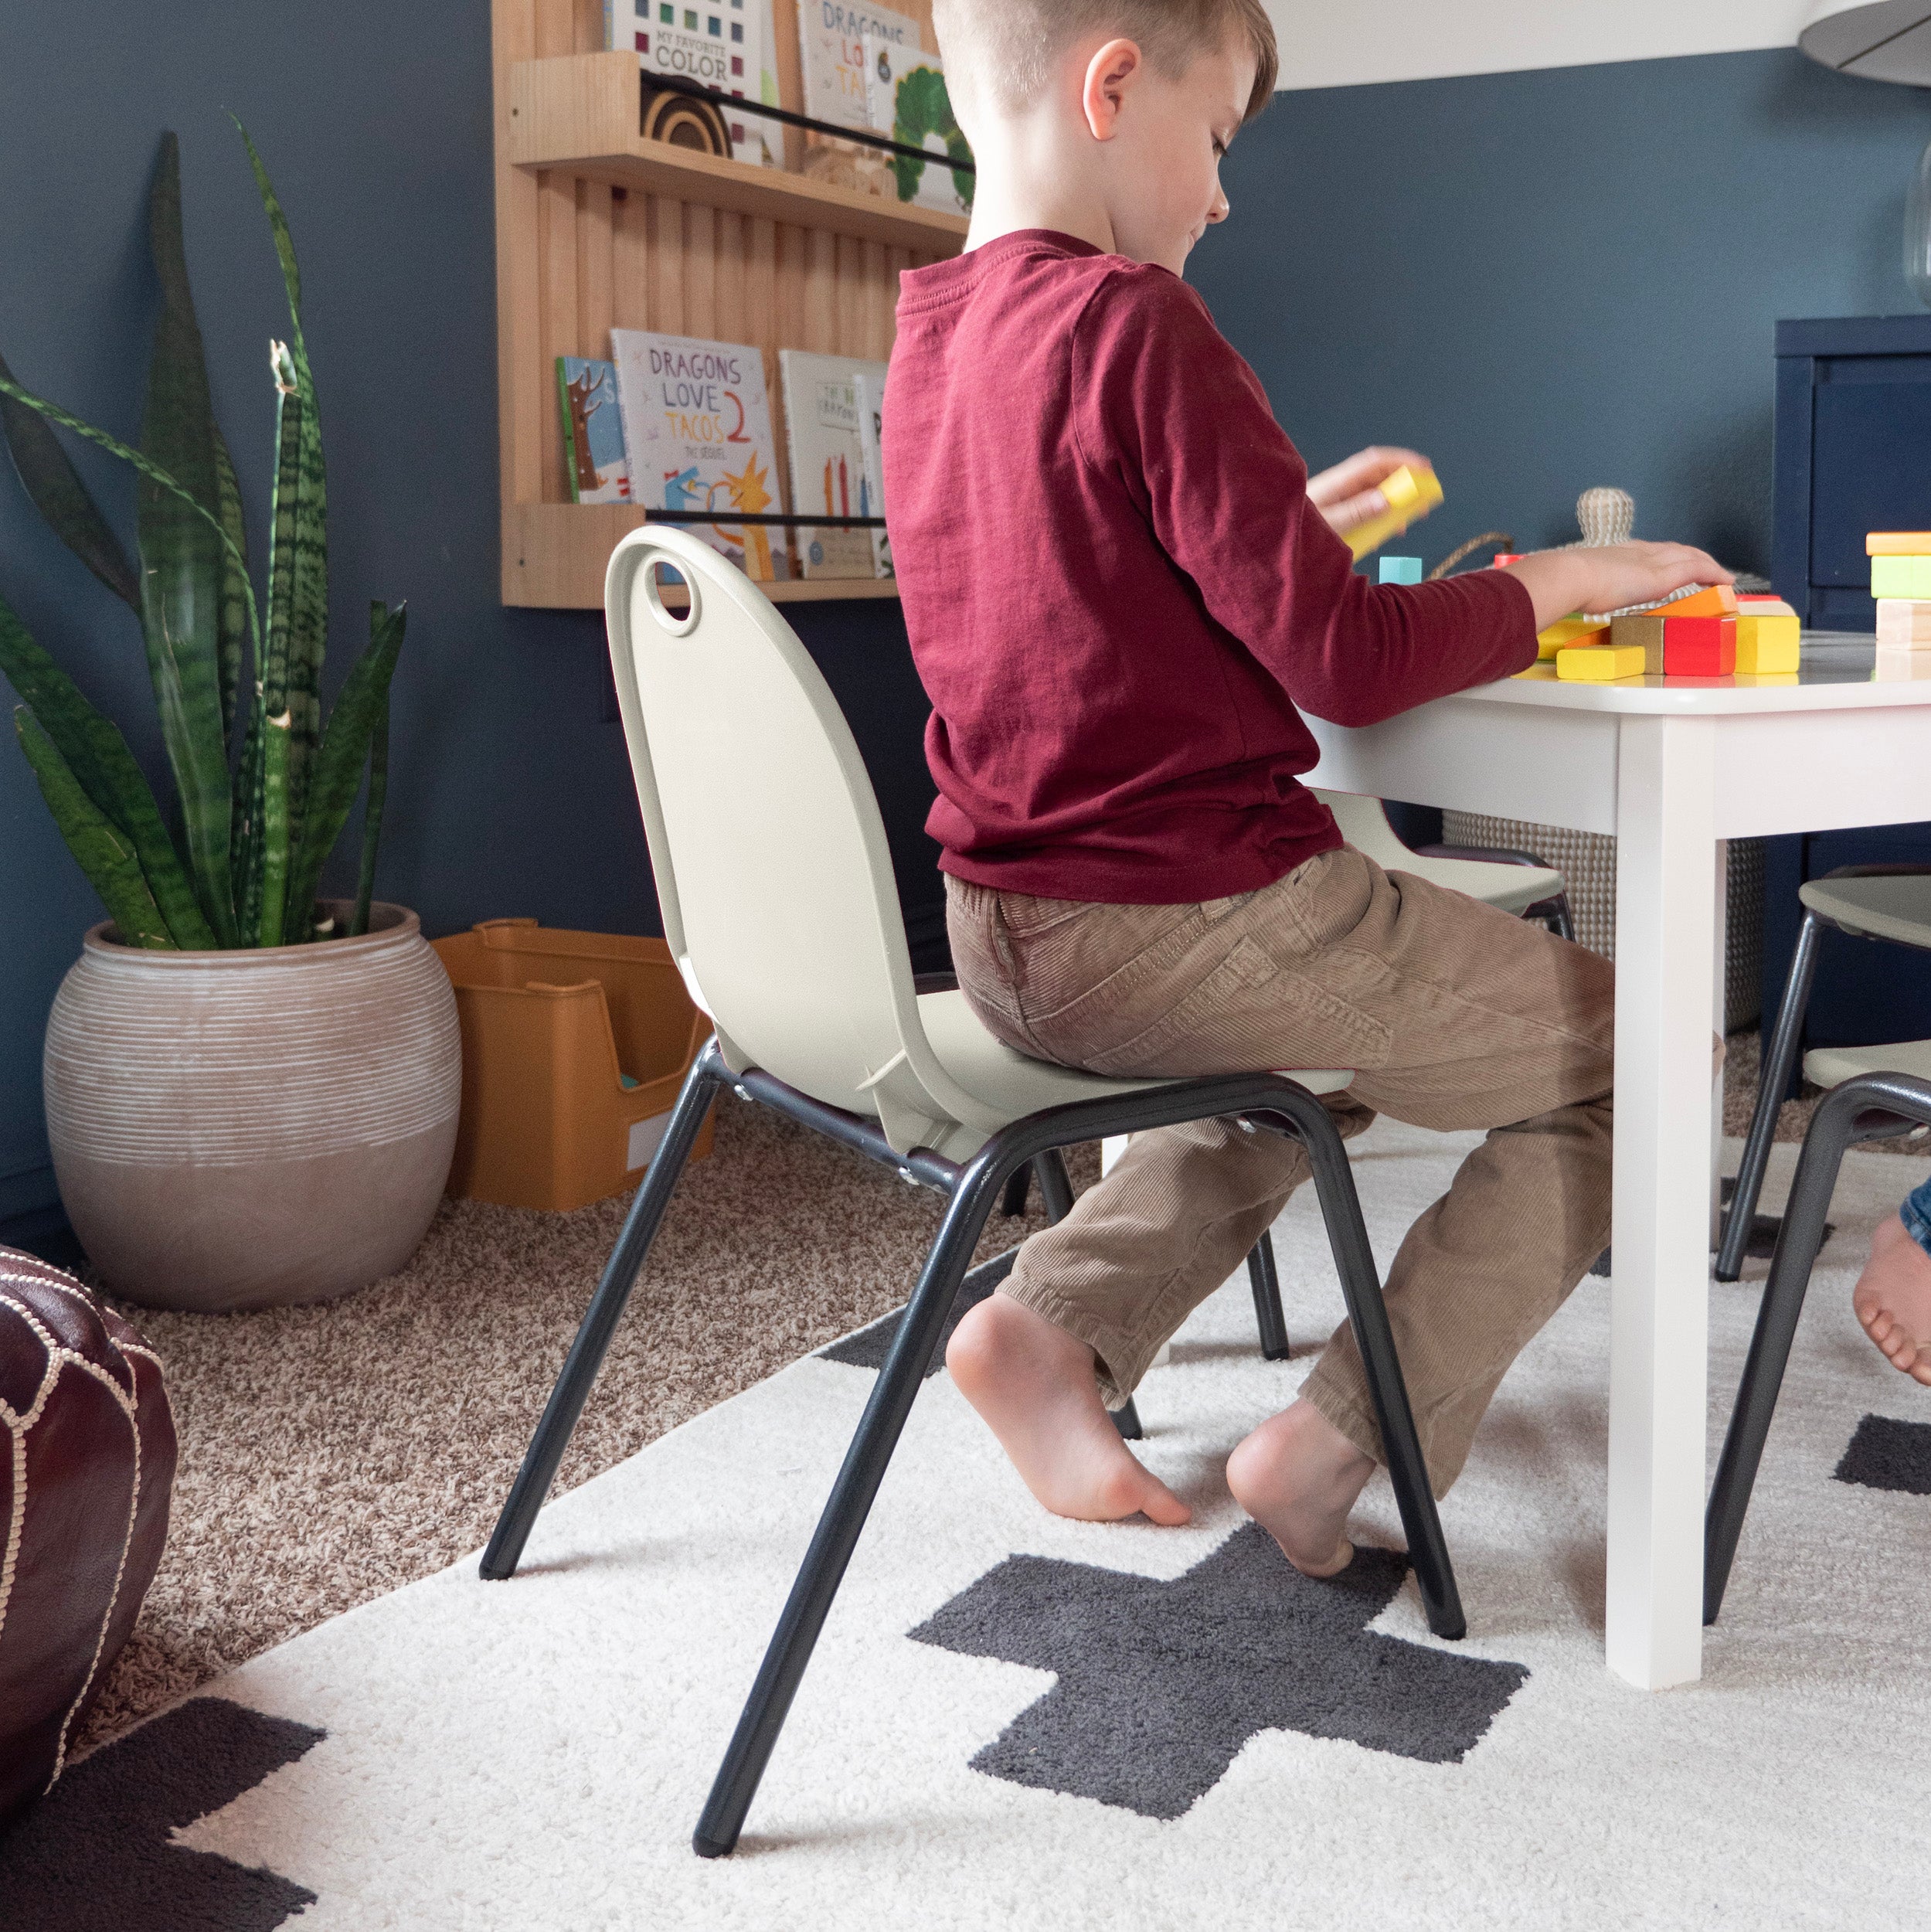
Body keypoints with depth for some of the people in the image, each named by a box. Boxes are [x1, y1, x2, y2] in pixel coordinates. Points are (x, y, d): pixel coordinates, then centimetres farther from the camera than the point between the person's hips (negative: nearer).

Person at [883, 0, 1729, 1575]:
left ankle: (1054, 1323, 16)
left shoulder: (928, 338, 9)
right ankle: (1338, 1446, 4)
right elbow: (1347, 660, -18)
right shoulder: (1135, 324, -17)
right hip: (1185, 928, -9)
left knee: (1322, 1041, 35)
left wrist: (1290, 522, 19)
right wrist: (1556, 582, -4)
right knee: (1634, 1049, 7)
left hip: (1009, 940, 9)